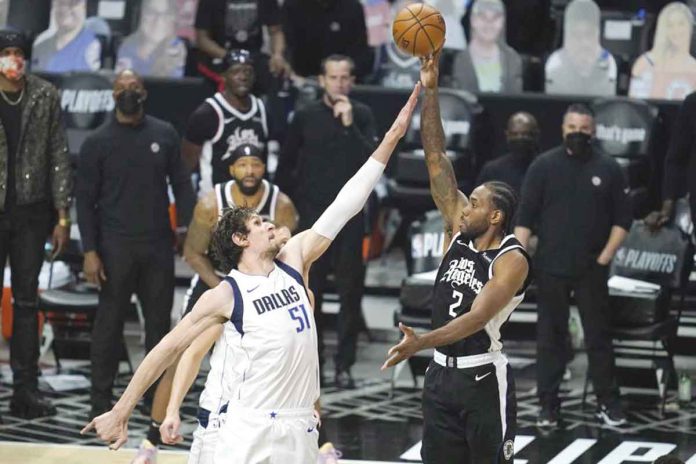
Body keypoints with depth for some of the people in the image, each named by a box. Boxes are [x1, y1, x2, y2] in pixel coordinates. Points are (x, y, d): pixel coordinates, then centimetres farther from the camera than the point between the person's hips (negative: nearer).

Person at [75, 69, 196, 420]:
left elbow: (181, 184, 9)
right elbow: (85, 200, -1)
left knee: (159, 319, 6)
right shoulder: (97, 142, 0)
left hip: (159, 245, 2)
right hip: (116, 246, -2)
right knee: (110, 321, 0)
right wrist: (89, 251, -9)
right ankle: (101, 400, 5)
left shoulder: (164, 135, 6)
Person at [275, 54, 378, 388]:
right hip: (312, 215, 0)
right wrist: (291, 205, 8)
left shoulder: (362, 115, 3)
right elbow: (285, 167, 12)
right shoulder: (306, 117, 4)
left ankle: (344, 365, 3)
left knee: (350, 291, -2)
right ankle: (312, 362, 10)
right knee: (311, 291, 1)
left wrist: (350, 125, -19)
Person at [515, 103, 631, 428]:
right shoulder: (543, 166, 1)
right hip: (550, 268, 0)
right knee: (550, 337, 5)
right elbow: (524, 217, 0)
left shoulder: (608, 169, 2)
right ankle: (548, 405, 10)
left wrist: (605, 256, -4)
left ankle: (608, 403, 9)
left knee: (599, 336, 3)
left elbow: (622, 219, 5)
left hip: (592, 269, 0)